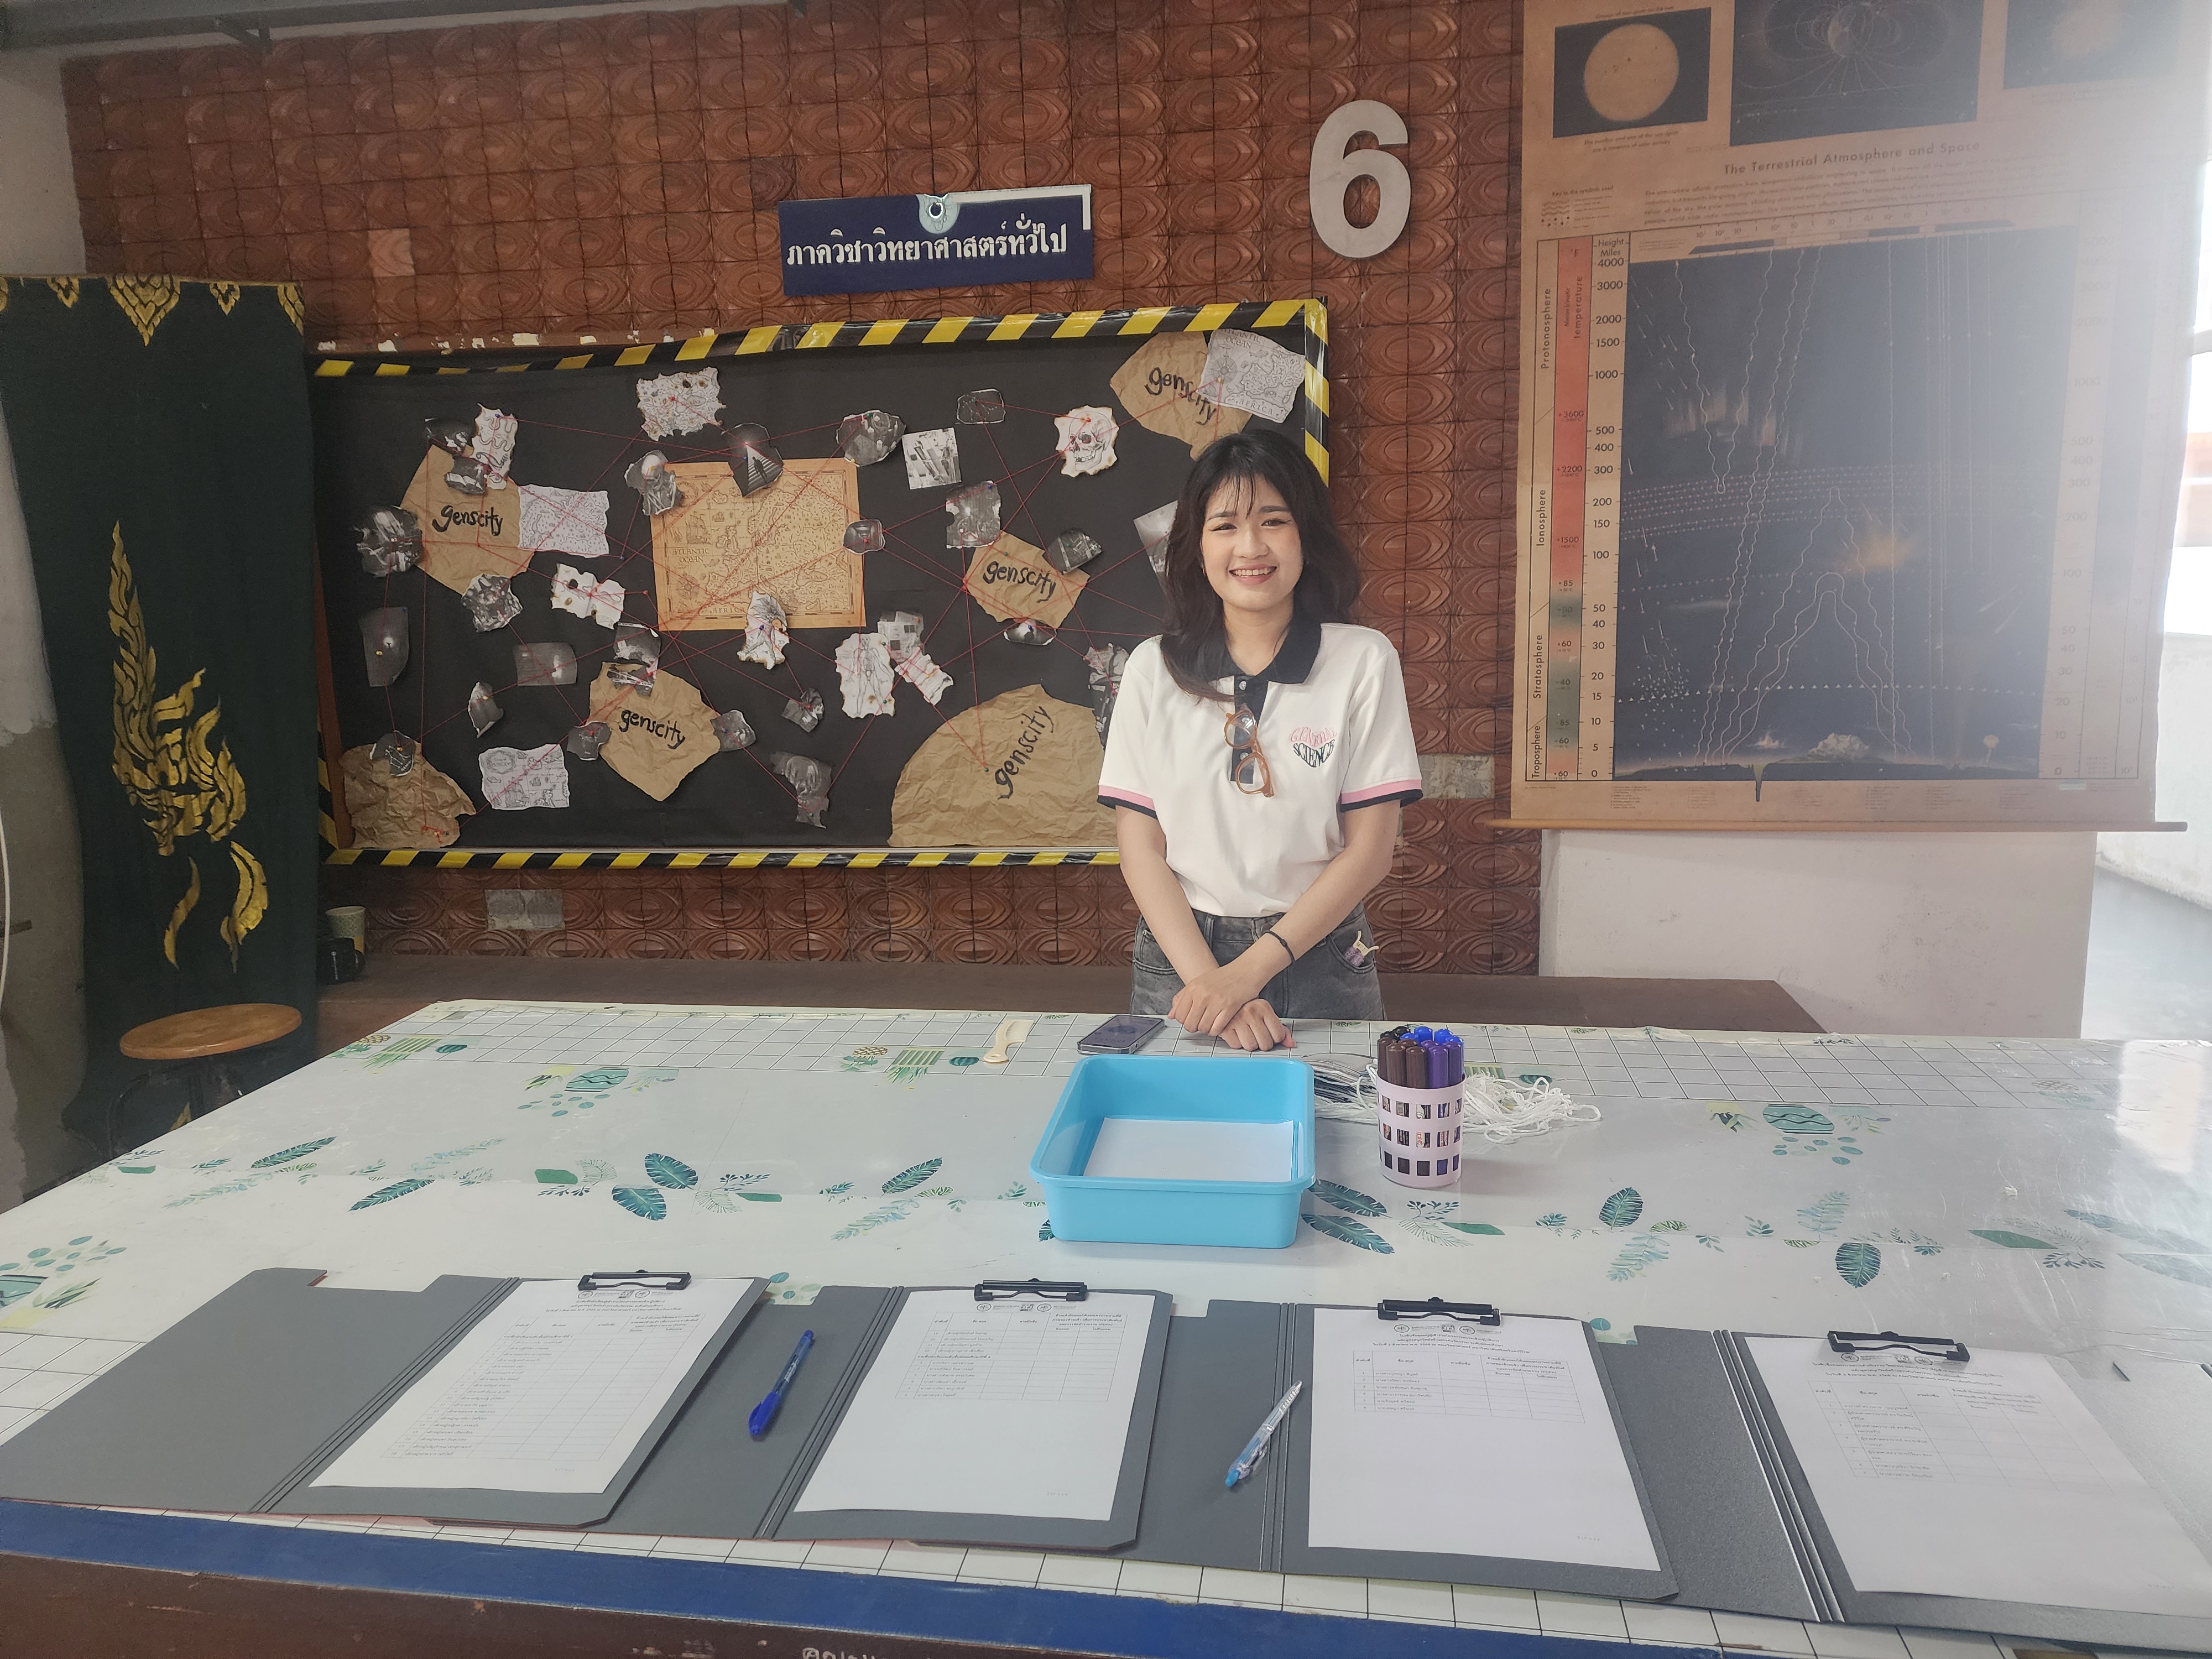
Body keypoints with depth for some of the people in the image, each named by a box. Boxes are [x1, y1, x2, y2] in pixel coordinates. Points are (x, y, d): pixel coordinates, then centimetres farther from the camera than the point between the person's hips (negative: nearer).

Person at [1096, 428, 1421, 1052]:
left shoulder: (1364, 661, -5)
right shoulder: (1153, 668, -1)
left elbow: (1368, 848, -8)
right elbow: (1139, 844, -3)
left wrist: (1249, 971, -15)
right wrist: (1207, 977, -15)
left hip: (1320, 964, -1)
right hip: (1178, 954, 1)